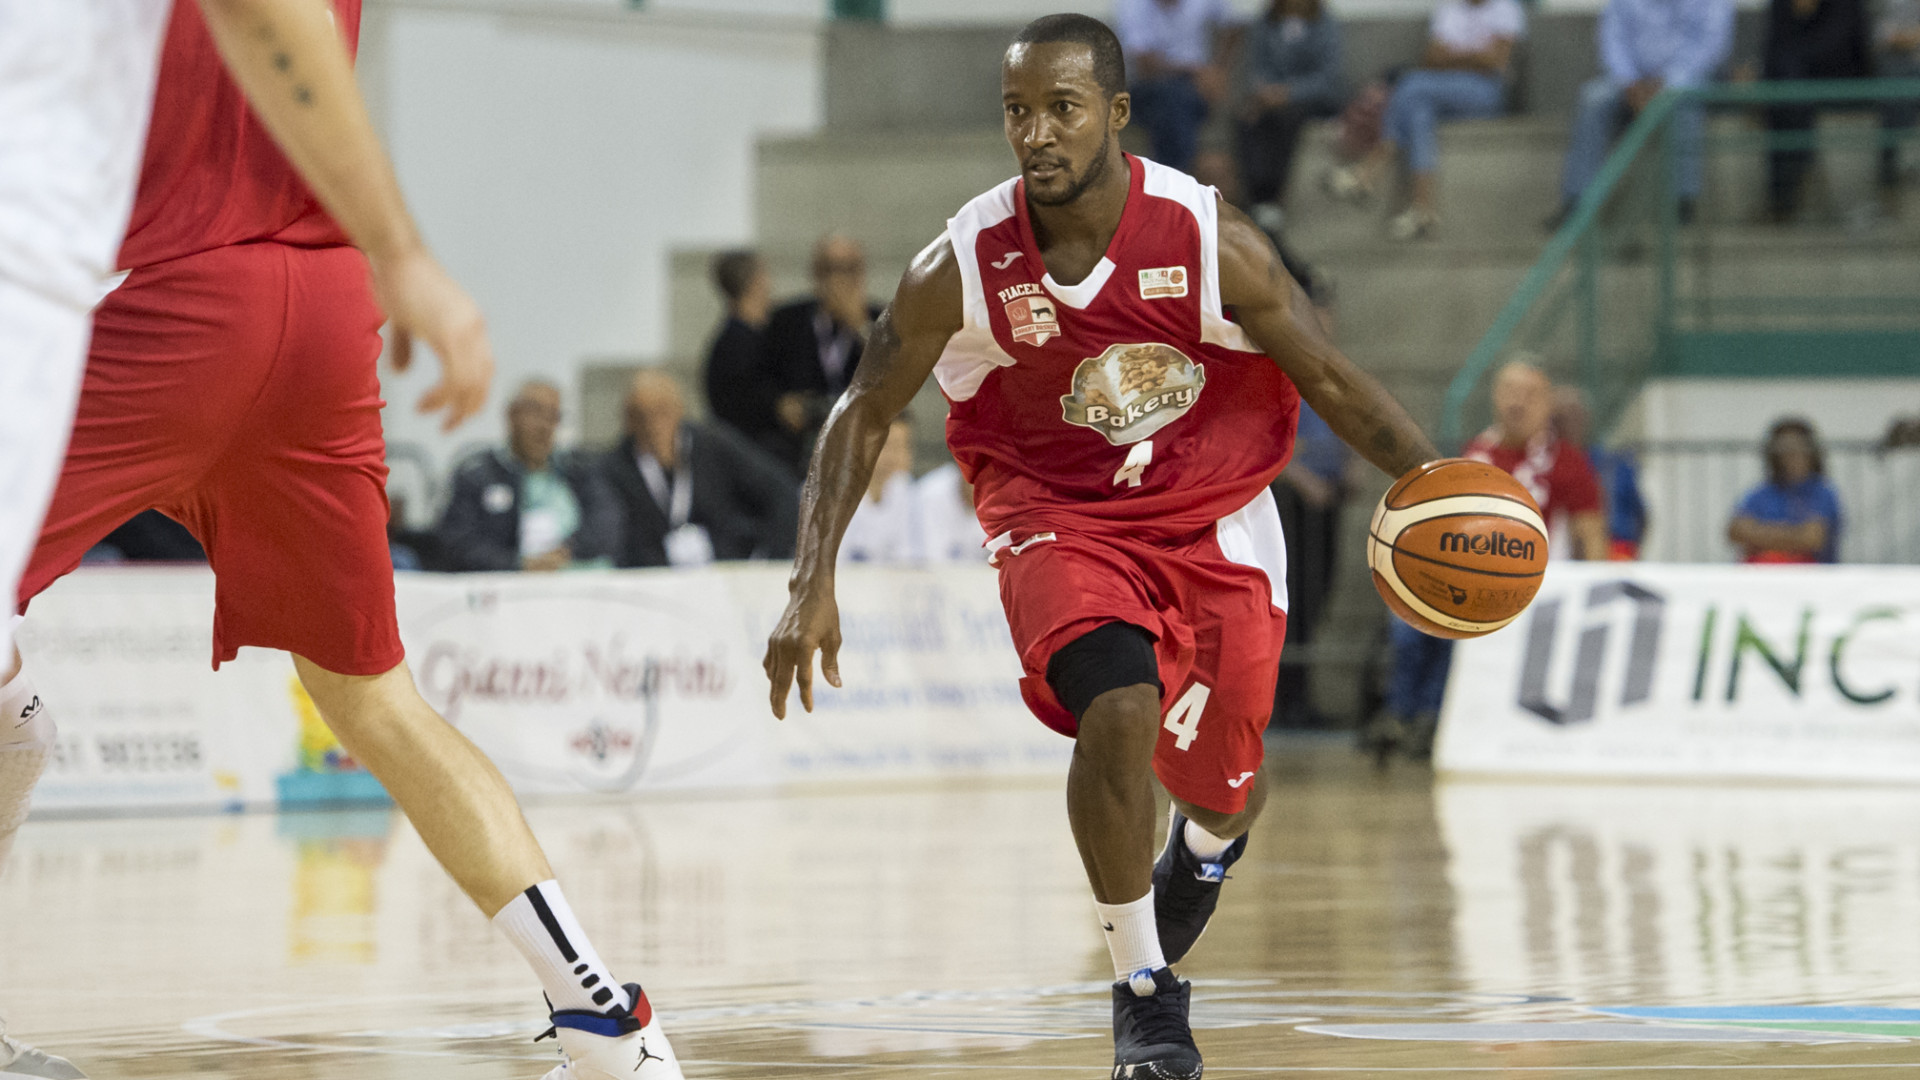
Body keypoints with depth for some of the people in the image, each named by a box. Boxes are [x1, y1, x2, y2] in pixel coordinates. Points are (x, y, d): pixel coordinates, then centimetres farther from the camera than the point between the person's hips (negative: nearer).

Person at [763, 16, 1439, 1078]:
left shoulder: (1212, 242, -20)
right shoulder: (962, 268, -19)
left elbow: (1328, 377, -7)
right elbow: (865, 413, -5)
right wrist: (812, 584, -12)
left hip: (1215, 522, 1)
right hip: (1061, 519, -1)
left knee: (1221, 782, 9)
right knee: (1118, 712, -29)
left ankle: (1205, 847, 52)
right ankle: (1144, 991, -11)